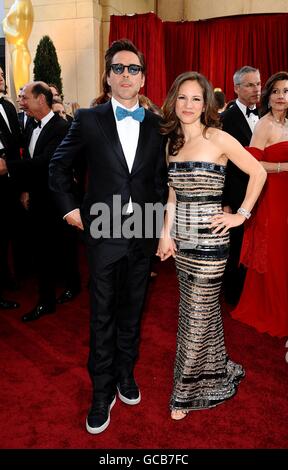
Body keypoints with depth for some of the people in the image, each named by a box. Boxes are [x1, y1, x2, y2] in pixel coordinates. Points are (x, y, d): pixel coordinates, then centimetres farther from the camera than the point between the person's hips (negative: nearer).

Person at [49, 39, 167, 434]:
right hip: (104, 232, -2)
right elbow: (59, 166, 7)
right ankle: (103, 391, 24)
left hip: (143, 232, 3)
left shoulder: (156, 125, 4)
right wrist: (69, 208, 2)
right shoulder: (89, 120, -3)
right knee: (103, 314, 7)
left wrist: (159, 216, 5)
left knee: (132, 309, 16)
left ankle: (126, 373, 37)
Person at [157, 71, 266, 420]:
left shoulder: (218, 139, -9)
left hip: (209, 239, -6)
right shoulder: (173, 142, 9)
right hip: (181, 237, 6)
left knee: (197, 314, 3)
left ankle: (187, 391, 23)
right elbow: (173, 193, 11)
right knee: (201, 308, 18)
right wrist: (166, 233, 3)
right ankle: (215, 374, 40)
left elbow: (258, 173, -3)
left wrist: (241, 214, -6)